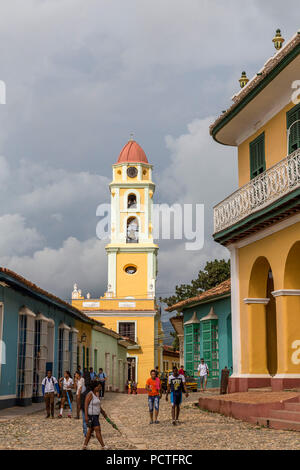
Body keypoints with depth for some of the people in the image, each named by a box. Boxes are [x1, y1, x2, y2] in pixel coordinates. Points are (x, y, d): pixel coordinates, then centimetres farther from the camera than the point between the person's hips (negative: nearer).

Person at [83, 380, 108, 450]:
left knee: (90, 431, 11)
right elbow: (86, 405, -19)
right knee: (98, 430, -8)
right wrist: (86, 416, -23)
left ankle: (85, 446, 17)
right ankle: (103, 446, -5)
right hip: (91, 415, -9)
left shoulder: (97, 394, 12)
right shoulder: (90, 394, -16)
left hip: (95, 415, 9)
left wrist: (103, 412, 14)